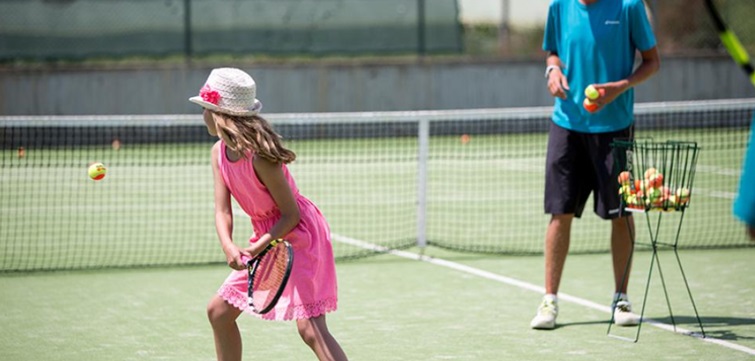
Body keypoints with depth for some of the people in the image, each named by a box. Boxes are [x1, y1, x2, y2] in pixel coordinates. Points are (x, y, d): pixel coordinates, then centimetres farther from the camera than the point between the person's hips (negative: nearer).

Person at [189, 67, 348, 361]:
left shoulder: (259, 156, -26)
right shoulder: (219, 152, -2)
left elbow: (291, 215, -20)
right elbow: (222, 211, -7)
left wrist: (259, 246, -30)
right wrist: (229, 247, -26)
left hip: (299, 236, -9)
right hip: (267, 237, 9)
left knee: (310, 328, -19)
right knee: (218, 311, 14)